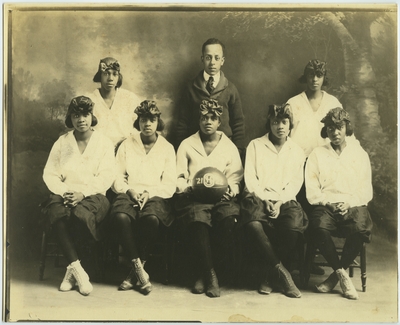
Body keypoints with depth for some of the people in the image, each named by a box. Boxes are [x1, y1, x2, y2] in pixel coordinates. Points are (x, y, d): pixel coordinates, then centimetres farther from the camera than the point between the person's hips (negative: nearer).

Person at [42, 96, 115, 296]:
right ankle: (77, 269, -31)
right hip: (64, 194, 2)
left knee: (81, 213, -37)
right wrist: (63, 192, -11)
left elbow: (106, 177, -2)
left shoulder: (104, 143, 10)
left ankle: (71, 269, -17)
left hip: (93, 195, -2)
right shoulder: (62, 142, 17)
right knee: (56, 212, -35)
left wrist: (82, 193, -17)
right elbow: (49, 173, 9)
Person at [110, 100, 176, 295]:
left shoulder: (167, 148, 15)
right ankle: (139, 270, -25)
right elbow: (117, 178, 10)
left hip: (156, 197, -1)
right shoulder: (126, 145, 18)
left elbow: (170, 184, 5)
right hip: (128, 195, 1)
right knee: (121, 216, -35)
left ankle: (134, 271, -21)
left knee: (152, 218, -37)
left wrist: (149, 193, -12)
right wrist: (129, 190, -10)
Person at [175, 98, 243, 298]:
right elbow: (179, 177, 13)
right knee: (199, 220, -37)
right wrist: (188, 188, -8)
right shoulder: (186, 145, 19)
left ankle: (203, 273, -19)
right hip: (193, 197, -1)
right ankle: (210, 274, -25)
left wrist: (228, 190, -9)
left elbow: (234, 178, 13)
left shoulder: (229, 147, 21)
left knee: (229, 219, -34)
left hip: (221, 197, 1)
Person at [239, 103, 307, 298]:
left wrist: (280, 202, -10)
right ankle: (281, 271, -22)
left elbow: (295, 183, 6)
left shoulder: (297, 152, 16)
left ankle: (269, 275, -15)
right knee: (252, 224, -36)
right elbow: (250, 179, 2)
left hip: (285, 201, 2)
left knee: (295, 225, -33)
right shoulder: (255, 146, 11)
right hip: (258, 198, -1)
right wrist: (265, 201, -11)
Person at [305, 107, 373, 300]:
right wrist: (328, 201, -10)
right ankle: (341, 274, -16)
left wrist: (350, 202, -9)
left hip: (353, 206, 0)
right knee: (318, 226, -35)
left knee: (361, 228, -34)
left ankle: (336, 275, -13)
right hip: (326, 206, 0)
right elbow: (312, 191, 6)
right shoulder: (317, 154, 17)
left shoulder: (359, 154, 18)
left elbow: (366, 190, 9)